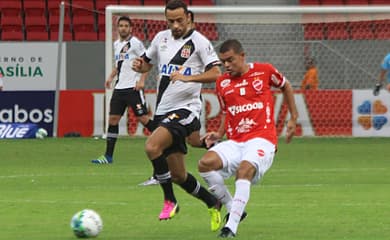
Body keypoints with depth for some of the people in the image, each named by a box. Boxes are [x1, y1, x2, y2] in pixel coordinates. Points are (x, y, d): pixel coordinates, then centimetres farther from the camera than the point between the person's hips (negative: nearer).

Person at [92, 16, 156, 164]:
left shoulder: (135, 43, -7)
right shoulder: (117, 44, 15)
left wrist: (141, 80, -19)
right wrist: (111, 77, 13)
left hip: (133, 87, -7)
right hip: (119, 88, 7)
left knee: (143, 118, -8)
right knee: (113, 119, 2)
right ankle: (108, 156, 3)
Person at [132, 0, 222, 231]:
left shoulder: (199, 41, -8)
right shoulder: (161, 38, 11)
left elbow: (215, 73, -16)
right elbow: (147, 63, 25)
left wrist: (187, 77, -29)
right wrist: (139, 65, 1)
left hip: (186, 108, -7)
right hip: (163, 110, 7)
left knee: (152, 147, -29)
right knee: (178, 175, 10)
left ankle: (170, 200, -14)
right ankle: (212, 203, 31)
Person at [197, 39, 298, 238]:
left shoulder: (264, 71, 3)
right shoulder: (222, 83, 12)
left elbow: (286, 86, 21)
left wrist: (293, 118, 20)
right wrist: (219, 134, 7)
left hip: (261, 139, -4)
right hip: (234, 143, 4)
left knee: (244, 170, -34)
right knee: (205, 164, -24)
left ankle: (231, 227, -35)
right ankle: (232, 209, -7)